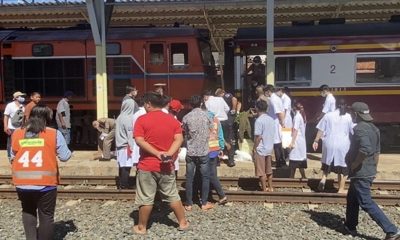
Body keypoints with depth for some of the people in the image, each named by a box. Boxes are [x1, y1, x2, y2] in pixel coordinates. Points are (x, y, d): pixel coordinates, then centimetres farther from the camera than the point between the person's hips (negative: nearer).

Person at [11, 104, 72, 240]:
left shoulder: (17, 134, 3)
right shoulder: (54, 134, -6)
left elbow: (13, 157, 12)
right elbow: (65, 157, -3)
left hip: (22, 183, 3)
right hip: (45, 183, -3)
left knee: (28, 211, 26)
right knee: (46, 216, 13)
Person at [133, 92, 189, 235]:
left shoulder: (142, 120, -6)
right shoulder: (173, 120, 4)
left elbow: (139, 140, -16)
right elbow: (179, 139, -6)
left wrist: (157, 153, -19)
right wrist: (168, 154, -15)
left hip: (147, 165, -3)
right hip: (166, 166, 3)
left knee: (145, 199, 6)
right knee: (173, 196, 15)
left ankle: (141, 227, 19)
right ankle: (183, 223, 23)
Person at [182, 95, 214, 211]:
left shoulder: (186, 117, -4)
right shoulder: (206, 115, -5)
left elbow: (184, 132, 5)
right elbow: (212, 129, 5)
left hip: (190, 152, 1)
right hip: (203, 151, -1)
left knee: (189, 178, 8)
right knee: (205, 177, 10)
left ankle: (188, 204, 14)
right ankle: (204, 203, 15)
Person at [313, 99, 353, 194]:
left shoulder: (328, 115, 2)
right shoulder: (348, 117, 0)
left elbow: (321, 130, 1)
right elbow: (353, 132, 4)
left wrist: (316, 141, 7)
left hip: (329, 144, 1)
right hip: (342, 145, -1)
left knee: (327, 163, 20)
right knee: (342, 166, 9)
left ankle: (323, 178, -3)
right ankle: (341, 189, 15)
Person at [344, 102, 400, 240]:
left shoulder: (360, 128, -20)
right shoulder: (373, 128, 11)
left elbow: (365, 149, -34)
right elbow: (377, 152, 16)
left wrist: (354, 164, -21)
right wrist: (373, 168, 22)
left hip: (360, 173, -10)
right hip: (369, 172, 10)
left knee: (366, 203, -3)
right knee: (352, 199, 20)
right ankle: (350, 227, 30)